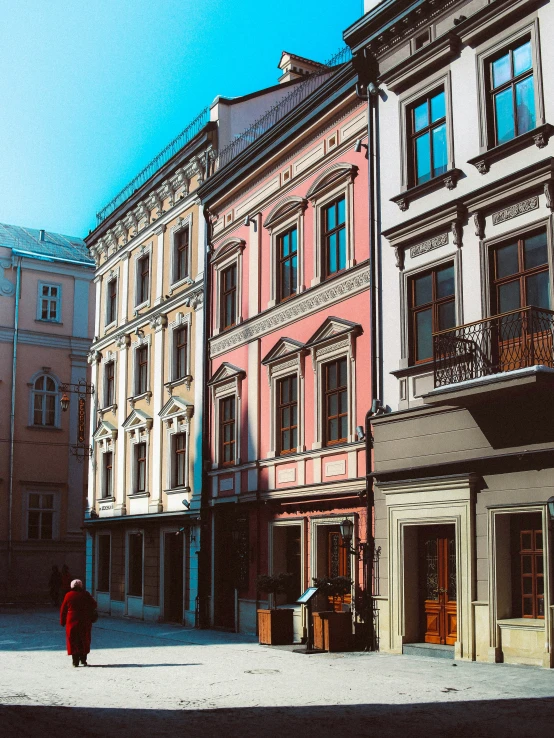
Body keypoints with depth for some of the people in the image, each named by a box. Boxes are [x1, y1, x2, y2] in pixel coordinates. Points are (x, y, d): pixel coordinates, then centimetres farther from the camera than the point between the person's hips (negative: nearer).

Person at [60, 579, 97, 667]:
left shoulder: (68, 595, -2)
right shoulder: (86, 595, -1)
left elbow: (63, 609, 0)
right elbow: (94, 605, 3)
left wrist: (62, 621, 8)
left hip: (72, 621, -1)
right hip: (85, 622, 1)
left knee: (73, 641, 5)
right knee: (84, 641, 12)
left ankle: (75, 661, 2)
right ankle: (83, 660, 12)